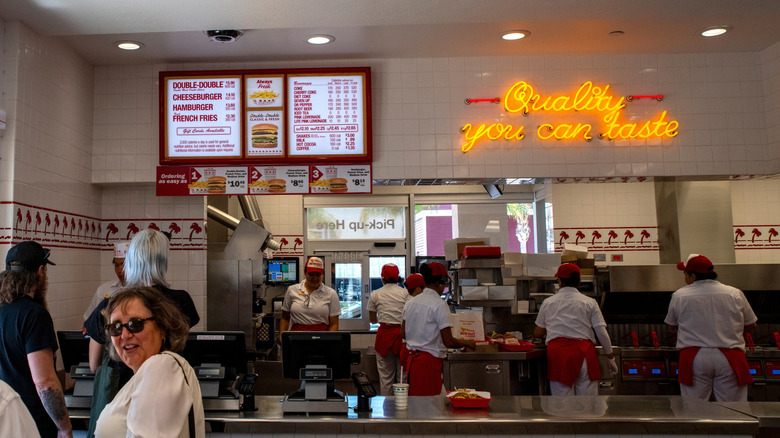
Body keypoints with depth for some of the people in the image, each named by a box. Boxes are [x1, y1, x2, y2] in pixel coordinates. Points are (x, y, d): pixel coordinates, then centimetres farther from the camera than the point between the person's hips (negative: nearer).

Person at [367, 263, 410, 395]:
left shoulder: (375, 294, 4)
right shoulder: (405, 293, 0)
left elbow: (372, 320, 11)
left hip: (384, 334, 1)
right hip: (402, 333, 0)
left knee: (385, 375, 7)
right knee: (403, 374, 7)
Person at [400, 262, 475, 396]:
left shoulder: (411, 302, 7)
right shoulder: (439, 305, -15)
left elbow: (403, 334, 13)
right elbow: (448, 342, -16)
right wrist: (467, 343, 1)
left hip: (412, 358, 8)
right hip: (429, 361, -7)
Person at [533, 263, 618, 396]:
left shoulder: (547, 303, 7)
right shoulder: (589, 302, 4)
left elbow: (538, 333, 17)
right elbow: (602, 332, 2)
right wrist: (611, 357, 13)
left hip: (558, 353, 0)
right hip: (584, 352, 0)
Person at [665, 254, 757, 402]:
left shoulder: (679, 295, 0)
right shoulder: (735, 294, 4)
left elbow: (672, 323, 13)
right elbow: (750, 326, 14)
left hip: (695, 358, -1)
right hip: (729, 359, 1)